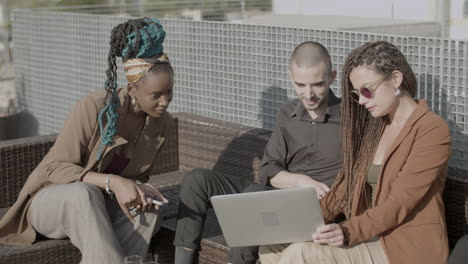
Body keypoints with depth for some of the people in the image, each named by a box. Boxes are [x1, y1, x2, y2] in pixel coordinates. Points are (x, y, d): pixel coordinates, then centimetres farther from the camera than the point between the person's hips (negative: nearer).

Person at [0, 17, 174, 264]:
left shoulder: (162, 123, -8)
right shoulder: (94, 107, -25)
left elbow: (138, 175, 5)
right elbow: (53, 168, -22)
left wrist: (139, 189, -21)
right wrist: (112, 182, -36)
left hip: (100, 207, 4)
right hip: (53, 200, -4)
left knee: (149, 211, -30)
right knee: (85, 194, -40)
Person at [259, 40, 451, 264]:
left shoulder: (432, 131, -10)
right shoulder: (375, 127, 16)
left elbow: (400, 203, -18)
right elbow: (348, 184, 14)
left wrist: (349, 232, -29)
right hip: (373, 237, 8)